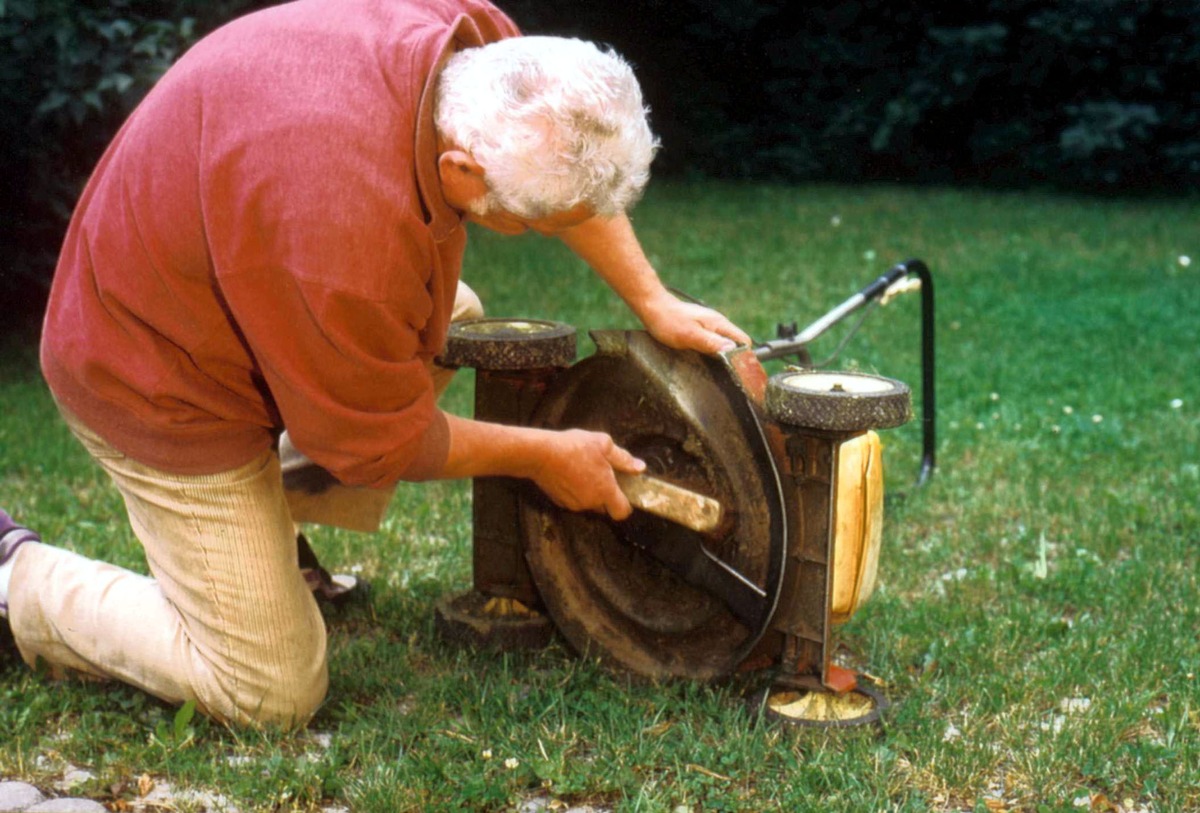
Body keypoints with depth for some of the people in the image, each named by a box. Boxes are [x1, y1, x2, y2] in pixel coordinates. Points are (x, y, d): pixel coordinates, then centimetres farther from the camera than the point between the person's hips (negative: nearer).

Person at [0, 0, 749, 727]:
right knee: (274, 694, -4)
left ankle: (277, 517, 17)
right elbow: (379, 444, -23)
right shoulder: (344, 230, -41)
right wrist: (543, 456, -11)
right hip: (167, 385, -8)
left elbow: (582, 172, 4)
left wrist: (654, 302, 0)